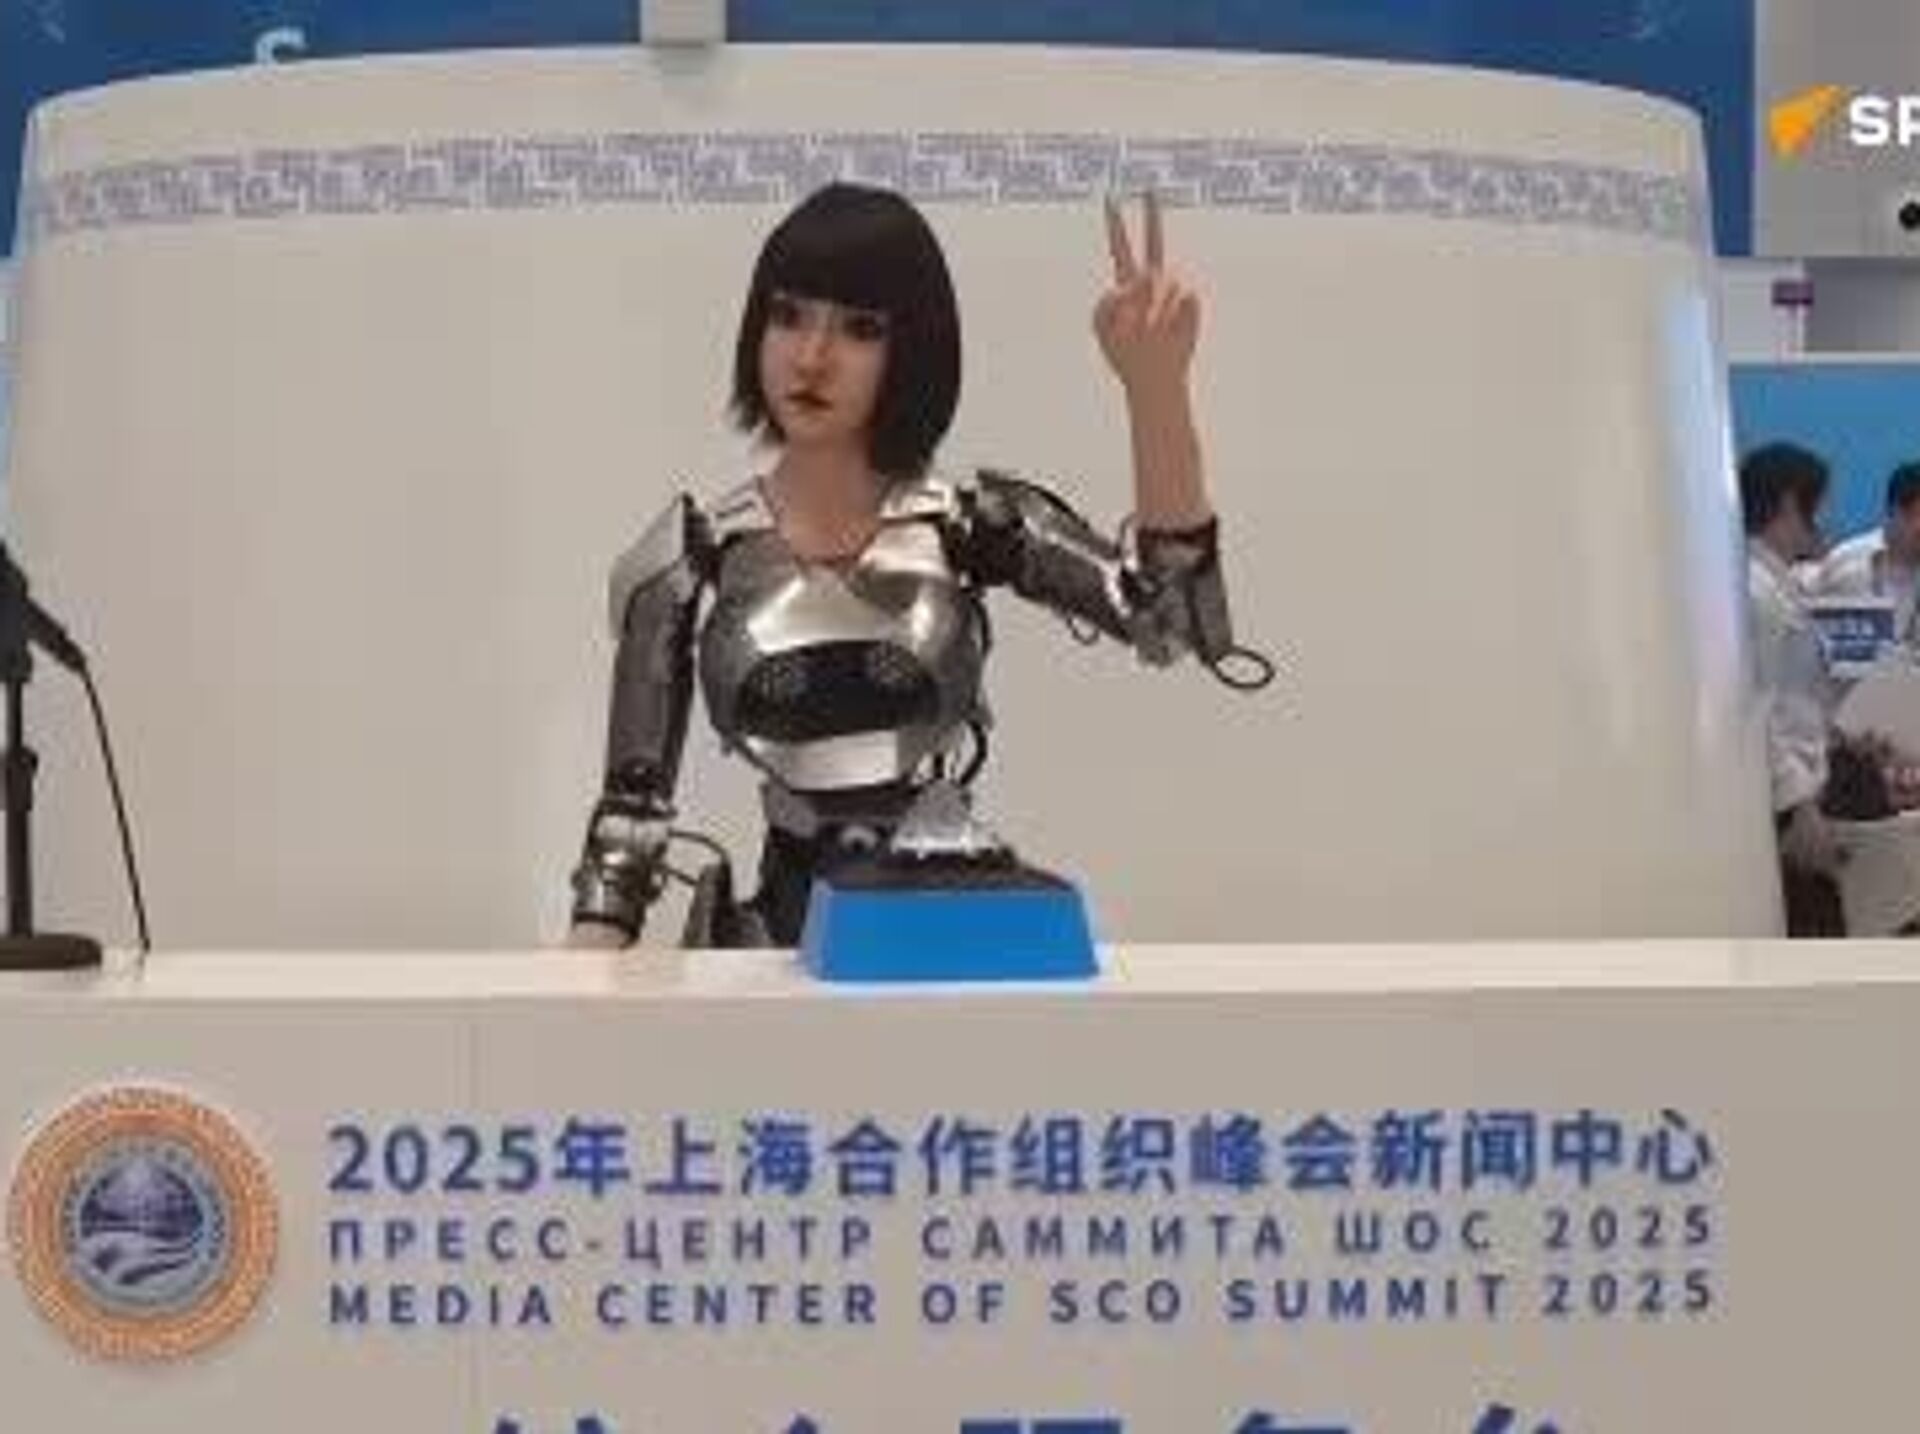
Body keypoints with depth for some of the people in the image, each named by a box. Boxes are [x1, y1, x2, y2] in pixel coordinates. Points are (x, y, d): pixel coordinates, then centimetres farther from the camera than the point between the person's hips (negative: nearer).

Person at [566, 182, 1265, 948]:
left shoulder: (974, 520, 1)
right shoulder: (690, 555, 2)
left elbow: (1170, 617, -14)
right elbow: (633, 803, 6)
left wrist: (1155, 384, -23)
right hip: (779, 930, 0)